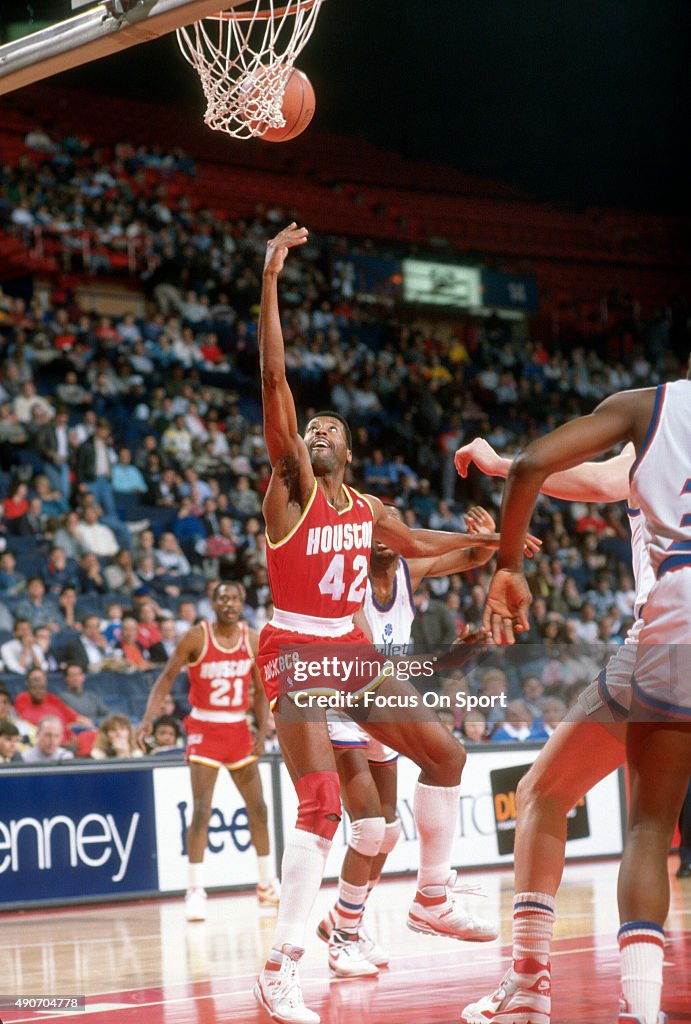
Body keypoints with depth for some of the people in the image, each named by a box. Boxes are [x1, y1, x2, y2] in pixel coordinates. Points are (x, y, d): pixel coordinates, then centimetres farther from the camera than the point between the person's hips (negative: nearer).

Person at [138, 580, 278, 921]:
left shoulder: (253, 641, 1)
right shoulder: (196, 637, -10)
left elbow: (260, 691, 8)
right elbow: (167, 678, -7)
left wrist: (261, 732, -3)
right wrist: (149, 717, -19)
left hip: (239, 730, 5)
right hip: (205, 730, -5)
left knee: (258, 809, 13)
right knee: (202, 812, -14)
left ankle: (267, 884, 28)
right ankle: (195, 891, -11)